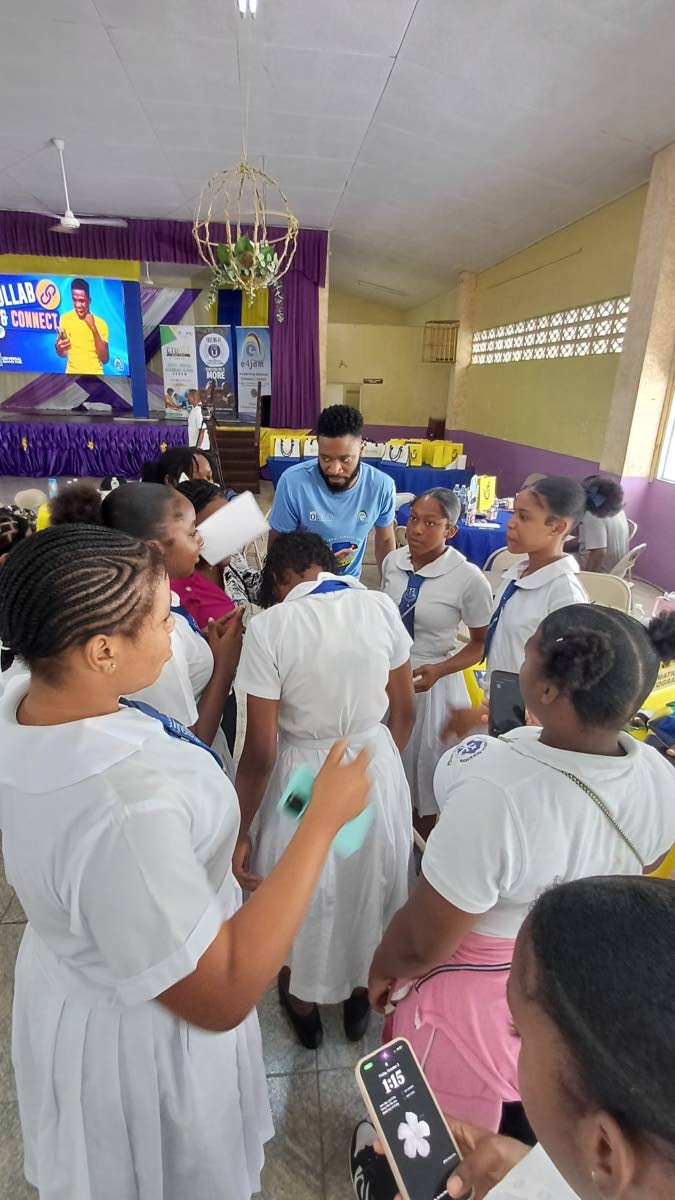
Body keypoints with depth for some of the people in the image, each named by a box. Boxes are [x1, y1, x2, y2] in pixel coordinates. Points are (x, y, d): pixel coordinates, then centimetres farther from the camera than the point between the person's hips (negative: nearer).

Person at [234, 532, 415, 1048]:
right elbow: (405, 712, 0)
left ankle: (304, 1006, 53)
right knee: (369, 884, 29)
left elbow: (260, 752, -18)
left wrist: (241, 832, -4)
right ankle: (362, 994, 55)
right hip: (377, 765, 3)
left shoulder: (269, 627, -20)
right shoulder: (380, 606, -10)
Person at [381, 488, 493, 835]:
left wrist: (439, 670, -22)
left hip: (430, 682, -4)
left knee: (424, 766, 15)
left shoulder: (468, 578, -20)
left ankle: (422, 849, 41)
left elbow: (482, 643, -9)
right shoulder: (393, 561, -6)